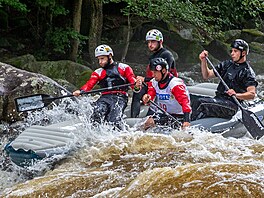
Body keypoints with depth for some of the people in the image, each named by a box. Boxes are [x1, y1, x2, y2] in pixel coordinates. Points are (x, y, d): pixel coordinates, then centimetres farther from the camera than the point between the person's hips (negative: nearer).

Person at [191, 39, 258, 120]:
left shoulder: (248, 72, -4)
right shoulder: (226, 64, 17)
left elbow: (252, 94, -15)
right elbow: (206, 75, 20)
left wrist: (236, 95, -32)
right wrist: (203, 61, 5)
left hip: (231, 105, -7)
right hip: (218, 98, 7)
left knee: (201, 103, -26)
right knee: (196, 103, -21)